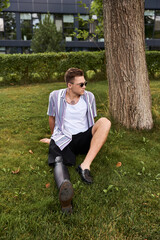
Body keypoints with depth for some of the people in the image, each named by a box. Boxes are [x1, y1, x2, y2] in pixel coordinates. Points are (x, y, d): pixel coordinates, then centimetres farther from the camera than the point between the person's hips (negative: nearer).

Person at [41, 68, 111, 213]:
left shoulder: (89, 96, 5)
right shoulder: (56, 96, 0)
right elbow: (52, 118, 15)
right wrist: (55, 137, 26)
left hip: (84, 138, 2)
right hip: (64, 139, -1)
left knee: (105, 122, -26)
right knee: (58, 161, -34)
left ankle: (85, 165, -38)